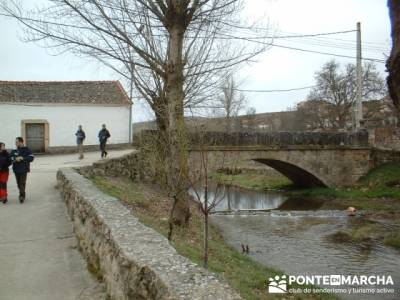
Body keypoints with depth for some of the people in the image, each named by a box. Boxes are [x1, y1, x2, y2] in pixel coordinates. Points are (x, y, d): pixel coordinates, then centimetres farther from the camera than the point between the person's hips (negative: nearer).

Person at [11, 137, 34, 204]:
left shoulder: (27, 150, -3)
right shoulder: (14, 151, 7)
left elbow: (31, 158, -11)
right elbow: (11, 158, -1)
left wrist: (22, 158, -20)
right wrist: (15, 159, -21)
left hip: (24, 169, -4)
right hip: (16, 169, 4)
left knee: (22, 183, -9)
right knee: (19, 183, 10)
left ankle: (22, 196, -5)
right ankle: (22, 195, 23)